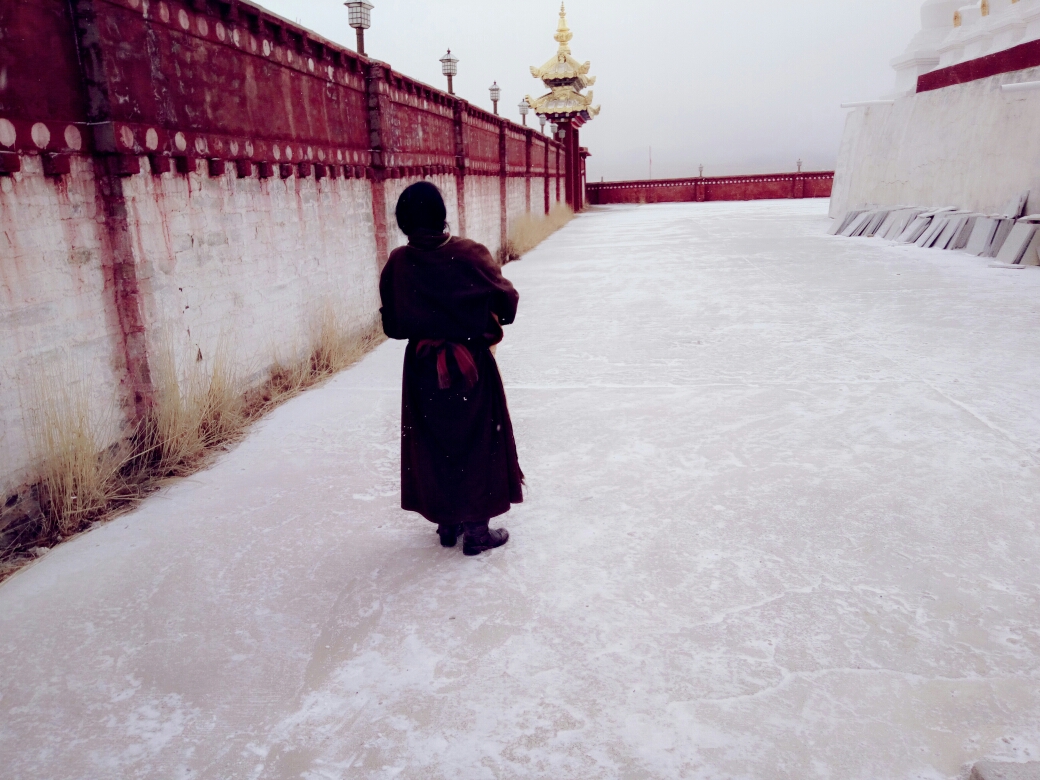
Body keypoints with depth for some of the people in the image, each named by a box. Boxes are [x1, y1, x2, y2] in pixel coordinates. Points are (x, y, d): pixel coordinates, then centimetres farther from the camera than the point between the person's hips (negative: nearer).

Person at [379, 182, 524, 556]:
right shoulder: (468, 255, -15)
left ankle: (447, 523, 28)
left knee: (434, 444, 16)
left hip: (422, 368, 3)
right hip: (471, 366, -3)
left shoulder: (398, 263, -7)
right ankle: (477, 529, 18)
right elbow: (507, 300, -8)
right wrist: (490, 317, 13)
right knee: (477, 444, 10)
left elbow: (391, 324, -1)